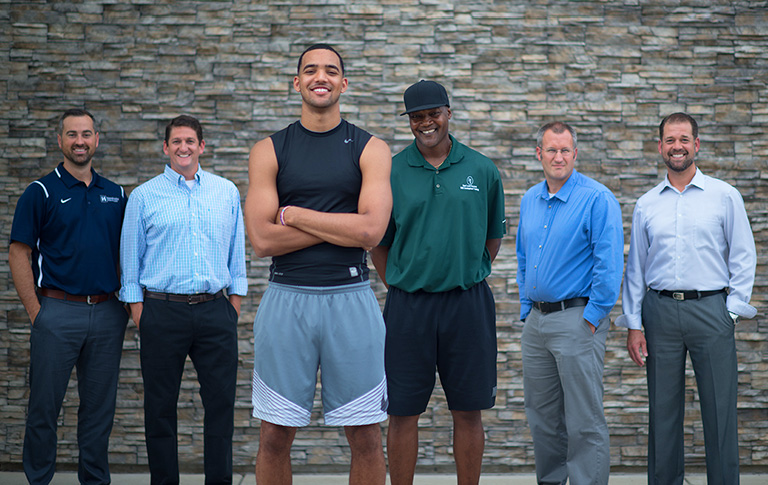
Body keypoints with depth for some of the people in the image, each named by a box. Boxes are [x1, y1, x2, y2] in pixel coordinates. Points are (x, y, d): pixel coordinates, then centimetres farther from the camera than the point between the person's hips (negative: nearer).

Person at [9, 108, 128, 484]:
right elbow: (19, 254, -4)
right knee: (44, 406, 2)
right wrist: (36, 312, -9)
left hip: (107, 313, 4)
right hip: (58, 311, -4)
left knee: (100, 407, 10)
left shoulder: (115, 194, 11)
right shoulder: (41, 192, -2)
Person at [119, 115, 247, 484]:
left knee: (221, 401, 2)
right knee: (160, 406, 4)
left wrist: (235, 302, 7)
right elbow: (131, 258, 7)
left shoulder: (226, 192, 11)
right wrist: (138, 312, 0)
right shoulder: (144, 196, 6)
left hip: (215, 312, 1)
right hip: (162, 311, -1)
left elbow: (237, 251, 13)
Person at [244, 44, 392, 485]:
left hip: (350, 297, 0)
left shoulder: (370, 150, 4)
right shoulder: (270, 151, 5)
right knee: (275, 436, 6)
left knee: (366, 438, 5)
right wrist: (341, 224, -8)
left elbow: (371, 231, -10)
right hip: (286, 299, 1)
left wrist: (295, 215, -6)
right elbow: (262, 240, -5)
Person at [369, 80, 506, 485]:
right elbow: (378, 243, 9)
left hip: (468, 303, 1)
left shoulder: (481, 170, 4)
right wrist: (400, 288, 5)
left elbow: (493, 236, 13)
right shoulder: (391, 172, 2)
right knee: (402, 413, 3)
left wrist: (467, 279, 11)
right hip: (408, 306, 0)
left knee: (468, 412, 6)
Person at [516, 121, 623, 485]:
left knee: (584, 421, -4)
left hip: (577, 318, -7)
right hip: (536, 322, 7)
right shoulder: (529, 200, 12)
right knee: (542, 416, 14)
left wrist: (592, 318, -15)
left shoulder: (597, 199, -10)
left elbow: (610, 263, -13)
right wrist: (526, 310, 14)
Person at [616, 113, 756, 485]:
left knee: (720, 409, -1)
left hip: (710, 308, -2)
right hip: (660, 311, 2)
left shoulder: (725, 196, 4)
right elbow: (635, 268, 11)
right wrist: (633, 325, 5)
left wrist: (732, 310, -4)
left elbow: (743, 257, 4)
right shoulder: (646, 205, 11)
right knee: (663, 409, 6)